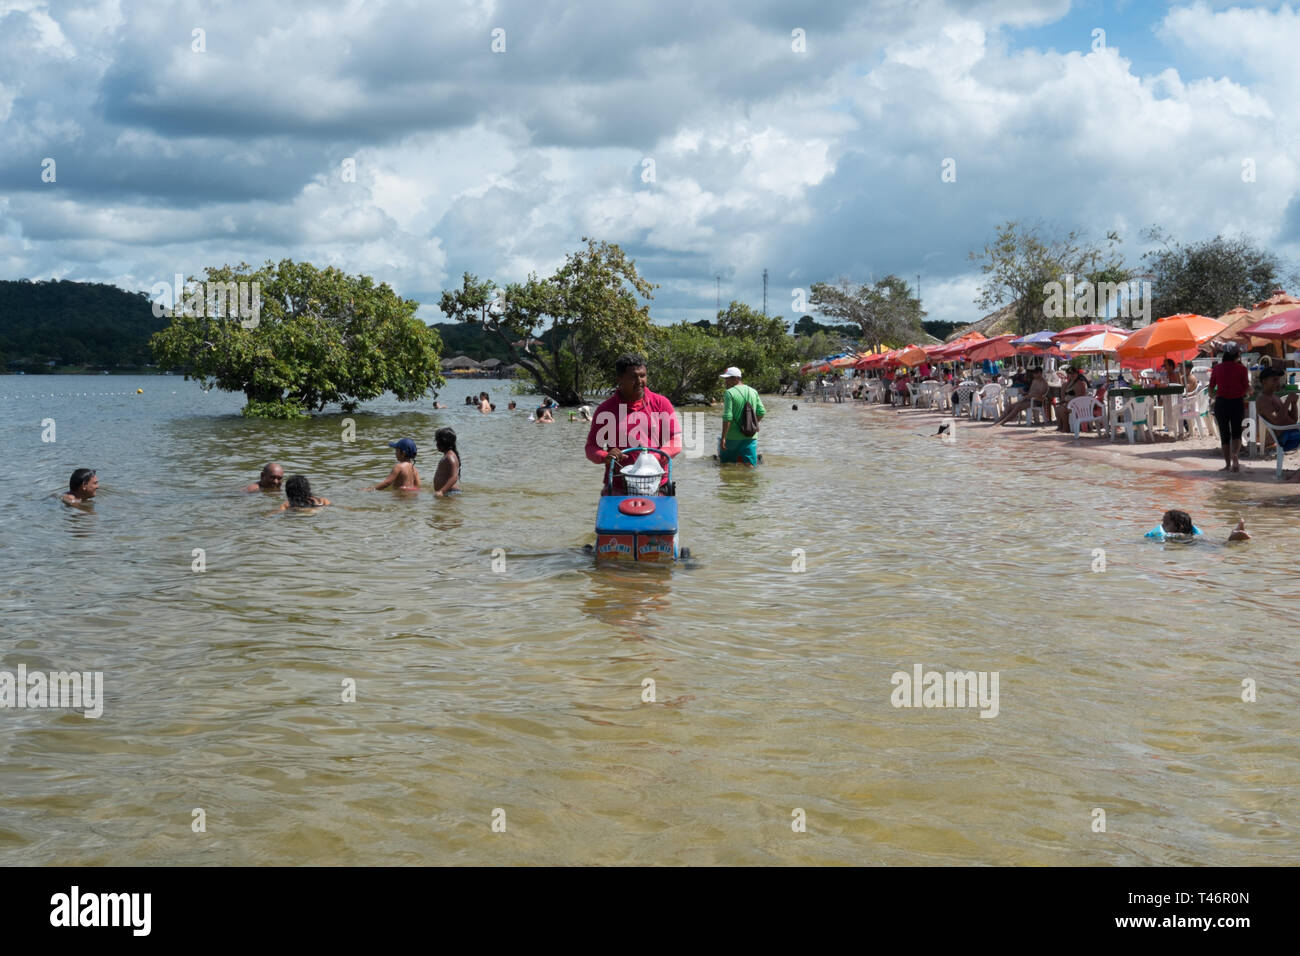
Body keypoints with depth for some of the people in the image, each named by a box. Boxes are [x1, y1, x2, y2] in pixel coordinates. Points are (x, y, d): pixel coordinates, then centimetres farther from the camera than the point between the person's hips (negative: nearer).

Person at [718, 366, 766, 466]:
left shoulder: (729, 393, -10)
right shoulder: (753, 392, 9)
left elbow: (727, 417, -16)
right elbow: (761, 412, 9)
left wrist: (723, 437, -16)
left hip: (732, 436, -4)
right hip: (750, 436, 4)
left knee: (724, 462, 14)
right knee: (749, 466, -2)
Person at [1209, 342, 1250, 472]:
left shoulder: (1217, 368, 1)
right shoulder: (1241, 368, -6)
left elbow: (1211, 388, 6)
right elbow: (1246, 388, -6)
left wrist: (1213, 397, 23)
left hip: (1221, 403, 1)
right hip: (1237, 402, -1)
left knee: (1224, 433, 9)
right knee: (1237, 432, 11)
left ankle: (1228, 464, 10)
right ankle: (1235, 454, -16)